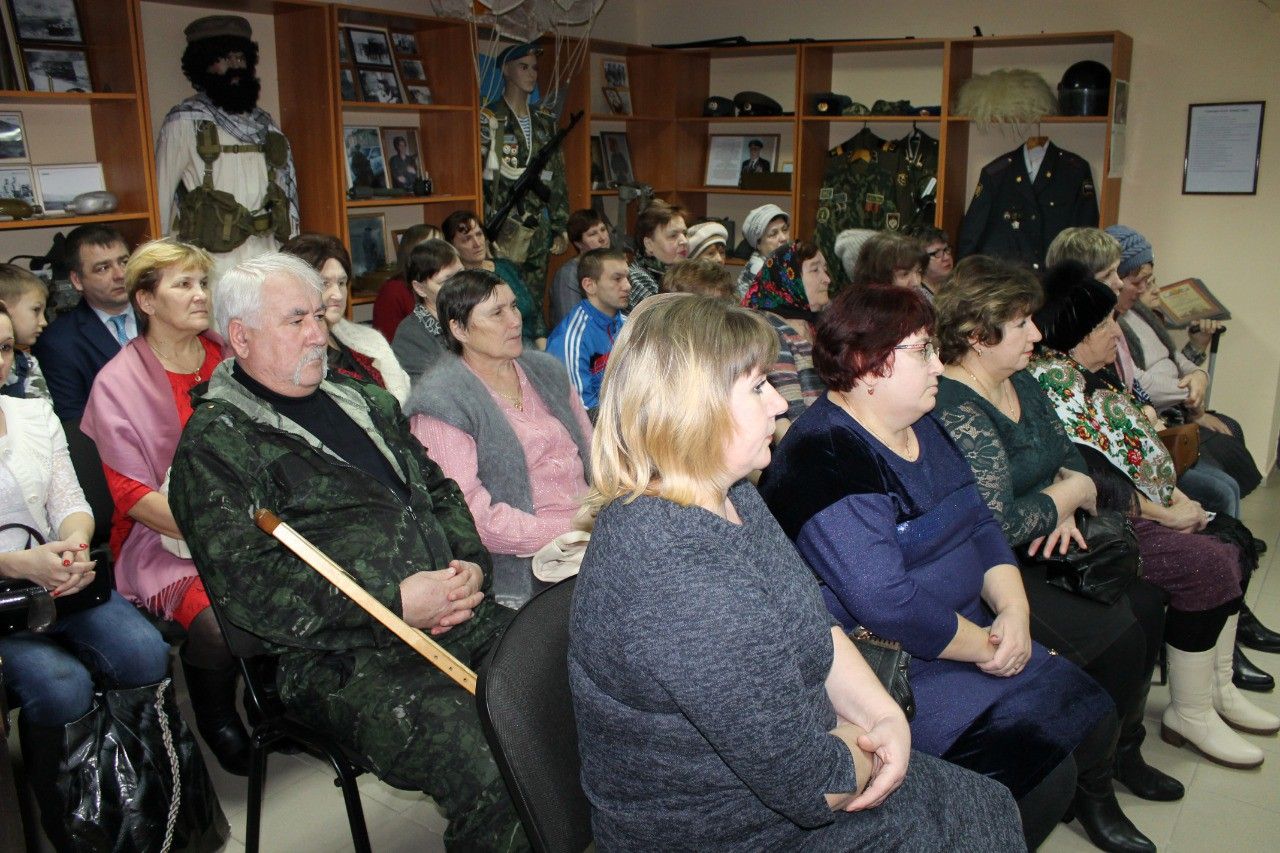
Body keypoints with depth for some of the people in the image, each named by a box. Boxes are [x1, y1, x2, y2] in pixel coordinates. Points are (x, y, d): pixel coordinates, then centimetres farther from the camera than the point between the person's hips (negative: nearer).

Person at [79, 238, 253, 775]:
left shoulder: (225, 359, 9)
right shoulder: (118, 382, -3)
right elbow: (132, 494, -8)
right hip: (164, 542, -4)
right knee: (218, 628, -30)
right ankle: (218, 721, 5)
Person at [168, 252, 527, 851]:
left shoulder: (366, 404, 22)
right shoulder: (215, 442, 0)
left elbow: (439, 491, 25)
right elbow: (246, 585, -11)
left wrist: (470, 565, 4)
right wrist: (397, 601, -16)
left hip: (458, 617, 7)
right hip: (340, 659, -7)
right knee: (489, 772, -29)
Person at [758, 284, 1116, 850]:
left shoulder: (921, 427, 9)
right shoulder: (825, 458, -23)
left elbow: (982, 526, 11)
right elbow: (887, 603, -28)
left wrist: (1014, 608, -7)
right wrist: (986, 644, -15)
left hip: (974, 632, 10)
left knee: (1094, 722, 6)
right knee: (1040, 768, -19)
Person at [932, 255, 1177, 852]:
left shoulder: (1022, 383, 9)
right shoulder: (951, 407, -23)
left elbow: (1070, 457, 15)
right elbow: (995, 522, -27)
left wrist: (1064, 508, -8)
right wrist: (1068, 496, -10)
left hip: (1041, 547, 10)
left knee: (1145, 600, 3)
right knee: (1116, 634, -17)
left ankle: (1123, 750, 25)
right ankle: (1091, 788, 5)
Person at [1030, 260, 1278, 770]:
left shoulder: (1089, 374, 14)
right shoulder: (1053, 379, -18)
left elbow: (1136, 448, 20)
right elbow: (1089, 475, -22)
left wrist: (1177, 495, 7)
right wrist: (1164, 512, -14)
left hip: (1132, 509, 10)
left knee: (1227, 554, 5)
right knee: (1209, 566, -16)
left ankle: (1217, 691, 19)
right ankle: (1189, 715, -3)